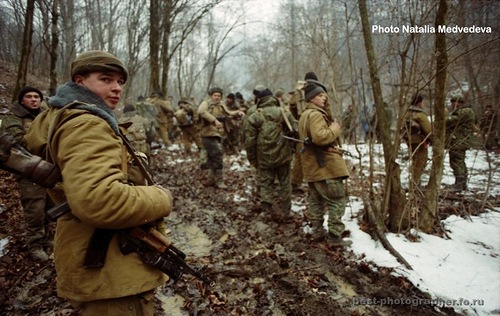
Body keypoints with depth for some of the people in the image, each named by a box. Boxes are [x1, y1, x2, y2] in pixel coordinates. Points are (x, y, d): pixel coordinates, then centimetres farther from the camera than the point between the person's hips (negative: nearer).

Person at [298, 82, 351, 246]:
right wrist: (335, 129, -15)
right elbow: (319, 137, -31)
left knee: (316, 200, 15)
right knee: (337, 201, -4)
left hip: (312, 165, 11)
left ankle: (317, 232, 23)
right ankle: (335, 236, -1)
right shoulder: (316, 114, -16)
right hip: (325, 164, -10)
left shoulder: (305, 115, 18)